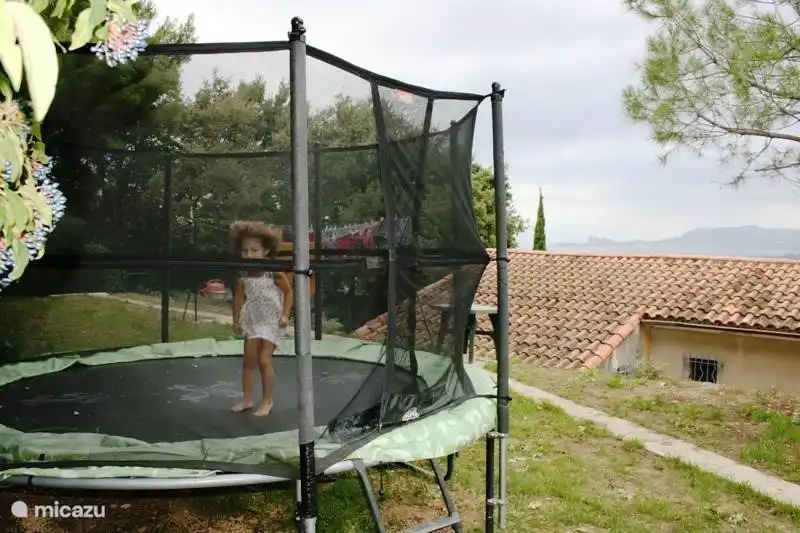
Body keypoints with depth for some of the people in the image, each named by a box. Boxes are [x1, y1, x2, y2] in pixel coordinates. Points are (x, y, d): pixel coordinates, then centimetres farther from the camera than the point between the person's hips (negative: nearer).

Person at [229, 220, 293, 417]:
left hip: (272, 322, -5)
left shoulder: (274, 272, -18)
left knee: (264, 360, -7)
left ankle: (267, 401, 9)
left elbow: (288, 292, -7)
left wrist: (285, 315, -14)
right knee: (248, 361, 9)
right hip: (252, 322, 5)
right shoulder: (242, 275, -6)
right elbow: (238, 297, 7)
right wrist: (236, 320, 9)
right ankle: (247, 399, 23)